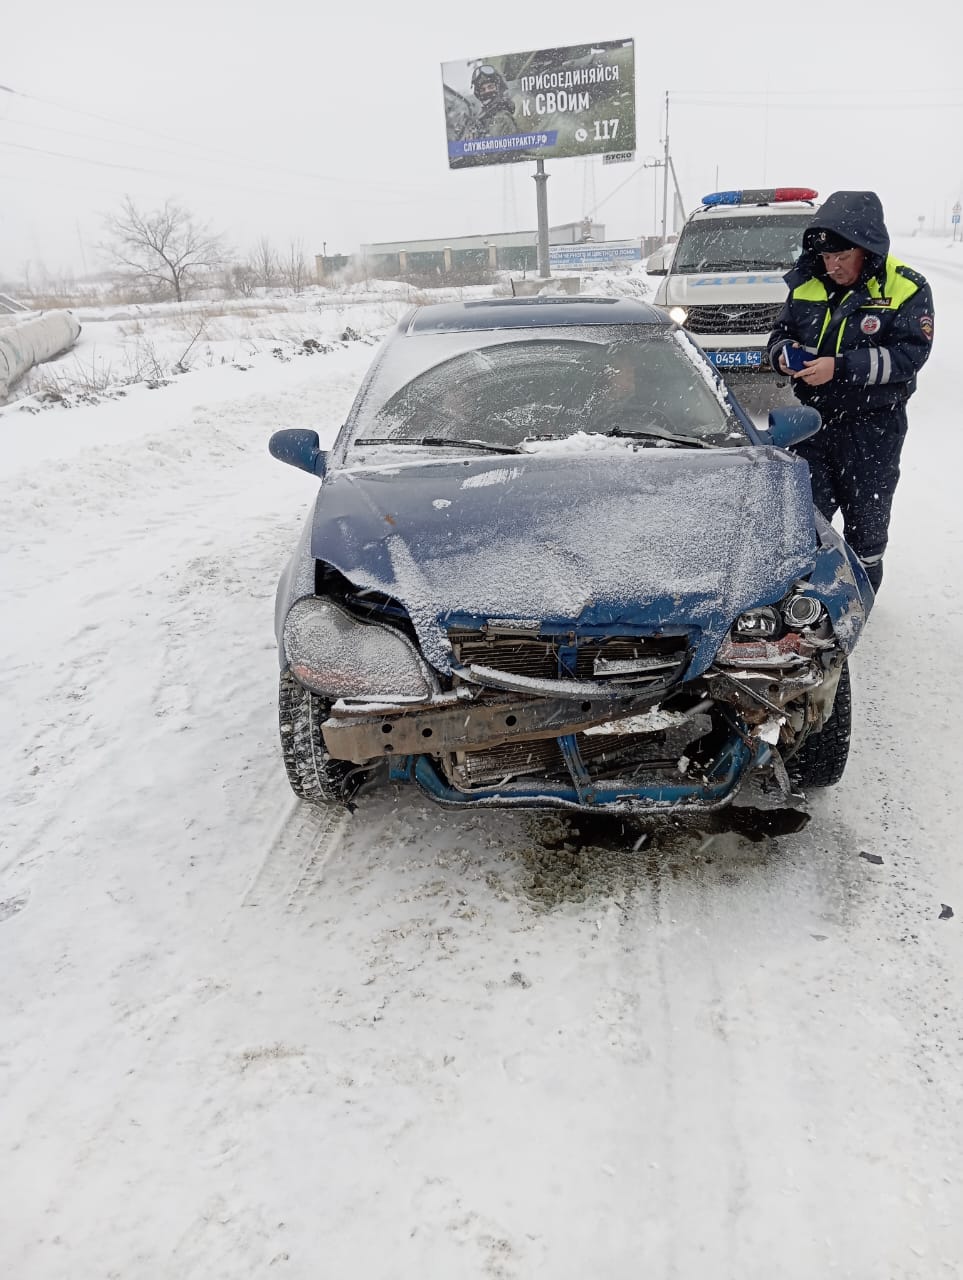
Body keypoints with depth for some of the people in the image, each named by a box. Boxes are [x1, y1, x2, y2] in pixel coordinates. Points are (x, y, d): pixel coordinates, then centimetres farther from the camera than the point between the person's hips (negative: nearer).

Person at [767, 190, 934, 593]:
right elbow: (780, 332, 12)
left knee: (866, 516, 9)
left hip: (872, 427, -3)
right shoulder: (806, 284, 2)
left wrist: (841, 367, -29)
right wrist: (783, 352, -13)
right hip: (813, 419, 4)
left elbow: (909, 354, -18)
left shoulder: (906, 289, -11)